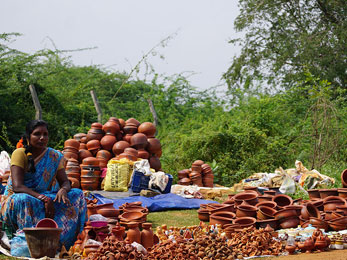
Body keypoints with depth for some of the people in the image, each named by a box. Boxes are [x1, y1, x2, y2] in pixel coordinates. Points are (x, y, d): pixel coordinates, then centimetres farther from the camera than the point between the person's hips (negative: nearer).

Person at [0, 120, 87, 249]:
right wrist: (43, 198, -35)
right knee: (24, 200, -39)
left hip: (46, 200, 5)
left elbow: (65, 182, 0)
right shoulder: (20, 154, -12)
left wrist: (63, 190, -26)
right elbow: (17, 187, -22)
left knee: (77, 194, -13)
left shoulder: (55, 156, 4)